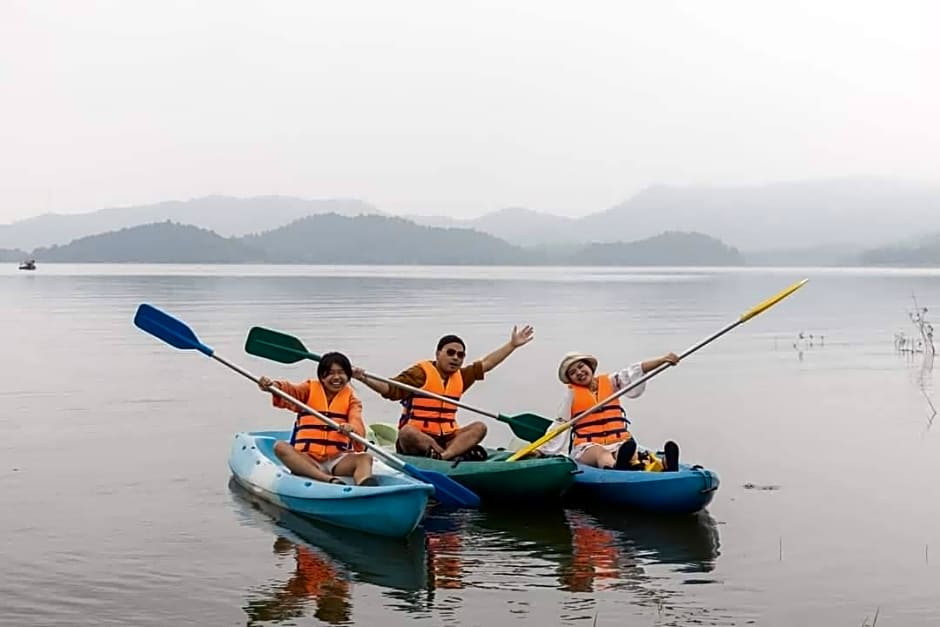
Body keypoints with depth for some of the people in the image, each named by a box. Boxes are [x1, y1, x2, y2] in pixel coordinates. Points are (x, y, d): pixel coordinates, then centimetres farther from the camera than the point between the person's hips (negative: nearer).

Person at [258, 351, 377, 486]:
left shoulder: (351, 399, 13)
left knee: (365, 458, -26)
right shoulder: (310, 390, 14)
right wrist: (273, 386, -32)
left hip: (337, 461, 0)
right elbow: (291, 390, -8)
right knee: (280, 447, -26)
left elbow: (356, 422, -8)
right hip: (306, 460, 0)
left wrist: (352, 429, -34)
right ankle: (329, 479, -46)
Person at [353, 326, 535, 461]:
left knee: (479, 427, -15)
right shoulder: (420, 373, -5)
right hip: (415, 440, -6)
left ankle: (442, 456, -38)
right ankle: (459, 453, -41)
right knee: (407, 433, -38)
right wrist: (365, 379, -29)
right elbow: (391, 389, -12)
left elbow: (486, 364, 19)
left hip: (446, 438, 6)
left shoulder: (460, 376, 15)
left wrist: (512, 345, 18)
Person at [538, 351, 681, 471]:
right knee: (601, 454, -39)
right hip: (588, 447, -2)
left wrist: (663, 359, -12)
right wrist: (542, 449, 5)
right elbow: (560, 424, 11)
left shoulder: (610, 381, 15)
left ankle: (663, 466, -65)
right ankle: (616, 467, -76)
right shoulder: (572, 393, 10)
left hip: (619, 443, 2)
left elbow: (636, 371, 2)